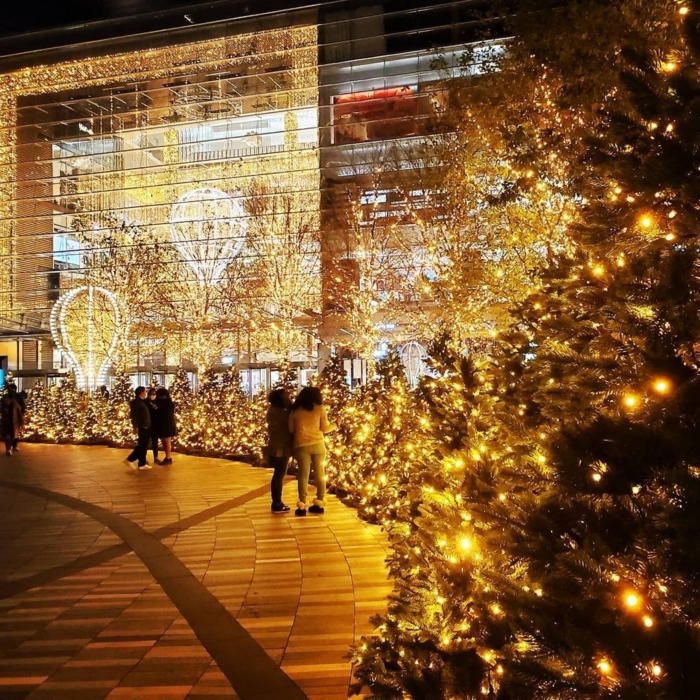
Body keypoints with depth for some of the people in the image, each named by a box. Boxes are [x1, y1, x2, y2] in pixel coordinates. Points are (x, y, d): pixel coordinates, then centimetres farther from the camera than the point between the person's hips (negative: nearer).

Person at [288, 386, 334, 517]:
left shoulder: (295, 410, 5)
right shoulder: (320, 408, 1)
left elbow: (291, 430, 7)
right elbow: (325, 428, 1)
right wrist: (335, 425, 20)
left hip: (301, 445, 1)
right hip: (318, 444, 0)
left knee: (303, 474, 3)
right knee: (320, 473, 10)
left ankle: (302, 506, -1)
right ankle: (319, 503, 12)